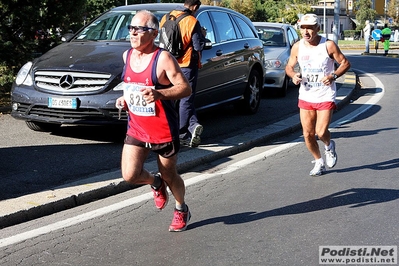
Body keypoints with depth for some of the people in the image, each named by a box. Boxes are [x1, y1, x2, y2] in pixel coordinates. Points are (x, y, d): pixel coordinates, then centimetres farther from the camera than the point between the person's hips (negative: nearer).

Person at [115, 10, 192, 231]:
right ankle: (156, 184, 26)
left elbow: (186, 88, -20)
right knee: (129, 175, -10)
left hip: (163, 129, -5)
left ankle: (181, 211, 40)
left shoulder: (163, 58, -16)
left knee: (169, 175, 11)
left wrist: (159, 94, -35)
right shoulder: (127, 56, 5)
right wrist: (124, 98, 3)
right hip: (136, 128, 5)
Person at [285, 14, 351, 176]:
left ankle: (329, 146, 25)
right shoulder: (297, 47, -1)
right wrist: (293, 75, -11)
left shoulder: (328, 45, -11)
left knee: (321, 132, -12)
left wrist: (334, 76, -19)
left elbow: (345, 63, -3)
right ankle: (319, 162, 27)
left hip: (326, 97, -4)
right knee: (308, 134, 4)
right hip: (305, 97, 4)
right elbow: (289, 66, 11)